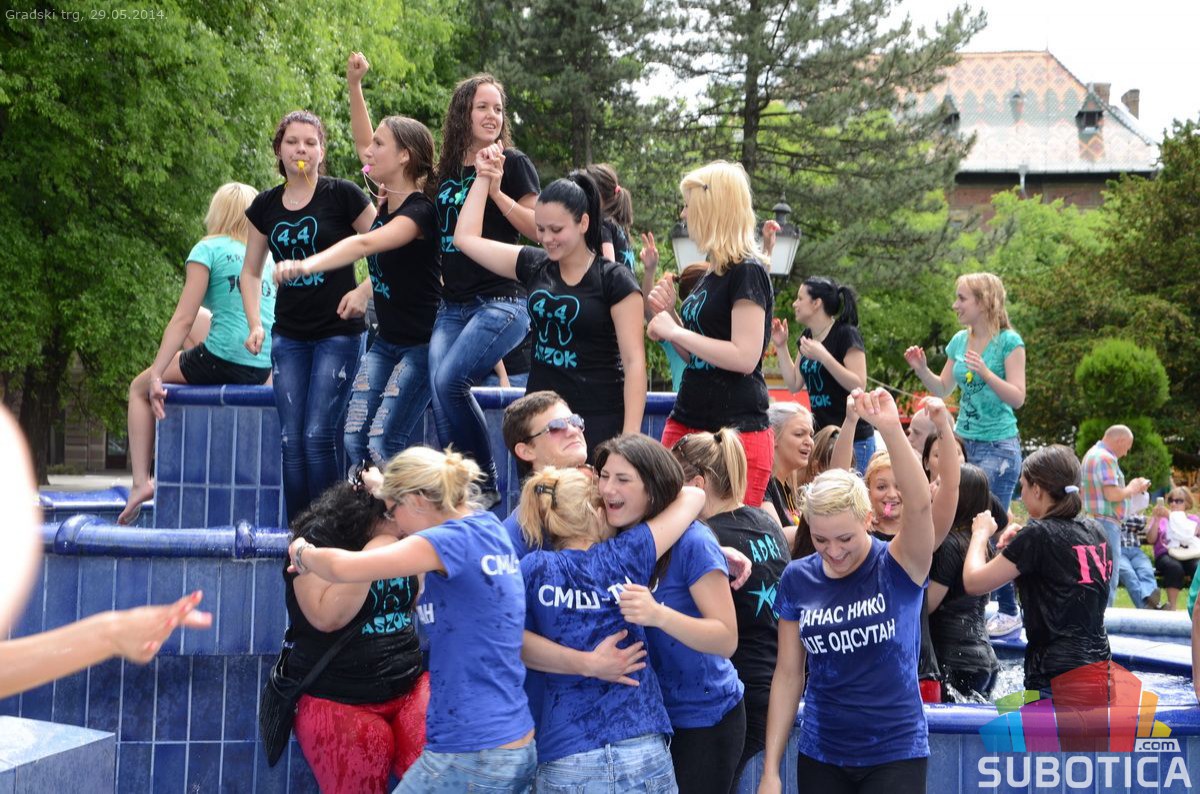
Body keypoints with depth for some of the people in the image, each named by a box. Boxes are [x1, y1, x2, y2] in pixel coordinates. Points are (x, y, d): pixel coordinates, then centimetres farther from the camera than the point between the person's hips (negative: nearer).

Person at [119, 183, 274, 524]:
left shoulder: (209, 249, -2)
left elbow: (183, 320, -9)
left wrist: (156, 375, -9)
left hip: (225, 361, -6)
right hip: (266, 367, 6)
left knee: (140, 389, 17)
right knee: (194, 326, 35)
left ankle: (141, 482, 4)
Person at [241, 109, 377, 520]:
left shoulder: (343, 195, -6)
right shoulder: (265, 206, 7)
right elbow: (251, 272, 17)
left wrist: (363, 291, -15)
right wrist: (255, 325, 5)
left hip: (338, 333, -4)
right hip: (288, 336, 4)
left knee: (319, 436, -12)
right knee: (291, 440, 0)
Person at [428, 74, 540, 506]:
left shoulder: (512, 164, -1)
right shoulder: (447, 170, 15)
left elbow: (539, 229, -8)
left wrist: (496, 191, -19)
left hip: (501, 302, -6)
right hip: (453, 305, 6)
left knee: (450, 380, -23)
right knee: (441, 401, -7)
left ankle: (486, 484, -7)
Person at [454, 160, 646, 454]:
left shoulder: (614, 280, -6)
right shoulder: (534, 266, 8)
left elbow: (634, 361, -9)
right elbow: (466, 237, 16)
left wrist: (630, 437, -16)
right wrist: (483, 176, 14)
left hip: (599, 421, -5)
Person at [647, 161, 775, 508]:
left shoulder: (747, 273, -10)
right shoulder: (710, 274, 17)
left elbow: (744, 357, -21)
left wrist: (674, 331, -14)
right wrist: (668, 313, 8)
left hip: (736, 430, -9)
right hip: (686, 423, 9)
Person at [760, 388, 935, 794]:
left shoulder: (898, 567, -9)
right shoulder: (799, 579, 0)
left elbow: (919, 505, -28)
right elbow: (788, 674, 4)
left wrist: (891, 429, -42)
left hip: (895, 754, -3)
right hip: (820, 757, 3)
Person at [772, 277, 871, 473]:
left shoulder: (846, 335, -11)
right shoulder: (807, 337, 12)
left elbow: (859, 386, -18)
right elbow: (794, 384, 14)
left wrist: (823, 356, -26)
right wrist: (781, 346, 7)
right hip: (820, 436, 7)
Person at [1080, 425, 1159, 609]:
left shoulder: (1092, 454, 19)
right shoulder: (1106, 458, -14)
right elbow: (1112, 494, -21)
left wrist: (1132, 488, 14)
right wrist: (1132, 489, -4)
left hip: (1094, 522, 10)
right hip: (1106, 523, -10)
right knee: (1108, 579, -9)